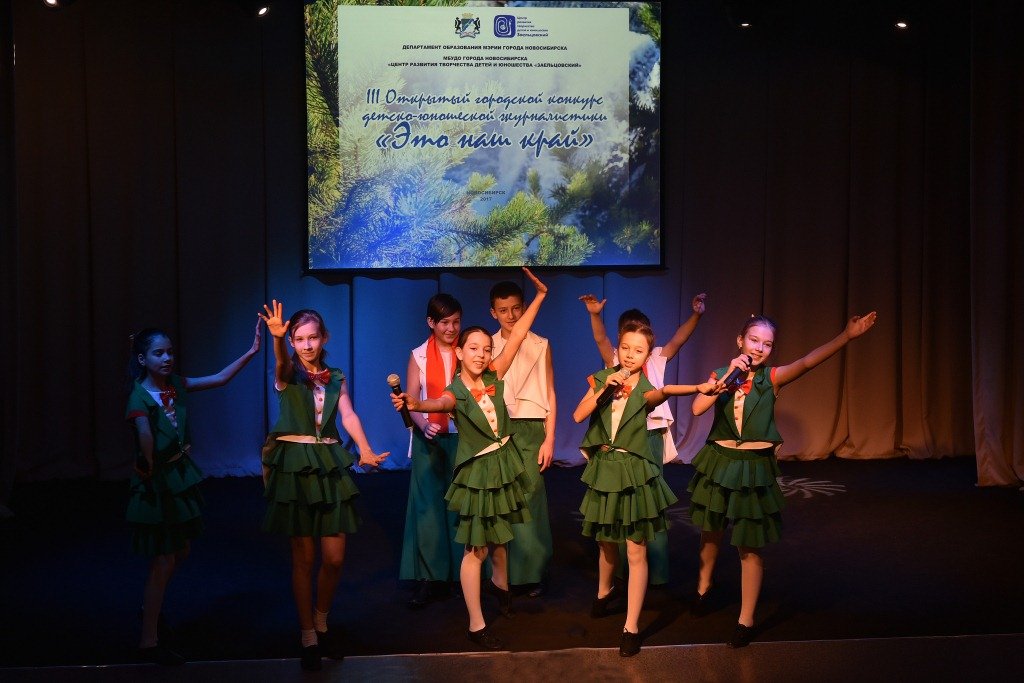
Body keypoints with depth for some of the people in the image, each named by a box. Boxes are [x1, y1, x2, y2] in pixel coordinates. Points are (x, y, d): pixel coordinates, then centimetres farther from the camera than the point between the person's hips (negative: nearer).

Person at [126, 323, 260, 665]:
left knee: (181, 551, 19)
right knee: (163, 560, -1)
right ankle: (149, 641, 11)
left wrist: (251, 352, -5)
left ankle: (151, 607, 43)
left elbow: (220, 378, 2)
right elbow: (145, 435, -36)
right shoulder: (141, 396, -19)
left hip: (181, 475, 7)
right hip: (156, 482, -7)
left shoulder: (175, 385, 2)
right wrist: (149, 466, -27)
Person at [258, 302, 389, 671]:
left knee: (334, 557, 2)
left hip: (330, 465, 3)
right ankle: (308, 636, 12)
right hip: (295, 466, -3)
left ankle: (321, 621, 26)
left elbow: (349, 416, -6)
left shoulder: (336, 378, 9)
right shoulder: (287, 373, 0)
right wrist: (277, 337, -47)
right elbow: (281, 362, -25)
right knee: (304, 556, 0)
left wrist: (365, 452, -22)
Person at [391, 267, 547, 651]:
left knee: (498, 536, 22)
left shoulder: (493, 377, -2)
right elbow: (439, 404, -38)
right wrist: (414, 405, -60)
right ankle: (477, 626, 4)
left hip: (504, 462, 5)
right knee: (475, 547, -2)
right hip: (476, 470, -5)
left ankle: (500, 584, 51)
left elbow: (517, 335, -1)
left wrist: (539, 296, -1)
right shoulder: (455, 392, -14)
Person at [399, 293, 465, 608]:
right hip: (429, 439, 0)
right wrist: (424, 426, -18)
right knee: (428, 506, -1)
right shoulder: (419, 356, 3)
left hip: (463, 437, 0)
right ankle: (430, 578, 3)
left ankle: (463, 574, 10)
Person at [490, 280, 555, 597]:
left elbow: (550, 396, 5)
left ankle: (533, 573, 4)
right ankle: (503, 573, 12)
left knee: (529, 500, -7)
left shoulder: (540, 346, 4)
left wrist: (549, 440, -2)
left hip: (530, 430, -1)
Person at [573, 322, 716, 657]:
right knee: (606, 541, 19)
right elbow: (578, 416, -6)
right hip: (604, 468, 3)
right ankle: (604, 591, 48)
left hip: (634, 472, -3)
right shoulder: (602, 378, 1)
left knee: (636, 552, -2)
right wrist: (604, 390, -18)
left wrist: (699, 387, -54)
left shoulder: (645, 390, -9)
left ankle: (631, 627, 3)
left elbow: (664, 392, -34)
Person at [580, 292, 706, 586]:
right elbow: (600, 340, -12)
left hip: (652, 433, 1)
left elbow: (679, 339, -3)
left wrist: (696, 314, -18)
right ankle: (622, 567, 14)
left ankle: (656, 570, 10)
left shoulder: (657, 359, 9)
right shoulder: (615, 361, 4)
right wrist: (595, 315, -30)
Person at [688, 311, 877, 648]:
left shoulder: (772, 378, -7)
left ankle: (746, 620, 16)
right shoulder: (722, 374, -2)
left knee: (751, 545, 4)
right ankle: (704, 586, 48)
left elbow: (807, 362, -24)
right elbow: (698, 407, -18)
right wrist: (729, 375, -20)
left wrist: (847, 336, -38)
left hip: (753, 468, -2)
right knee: (711, 530, 21)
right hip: (719, 462, 2)